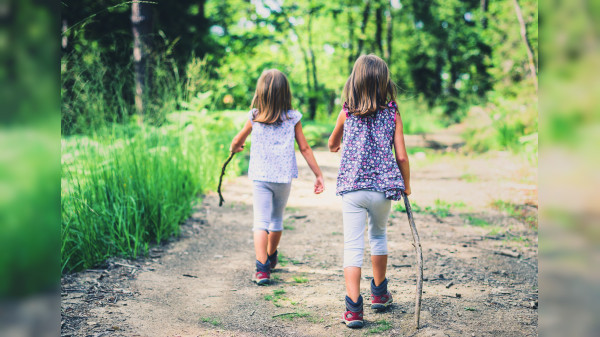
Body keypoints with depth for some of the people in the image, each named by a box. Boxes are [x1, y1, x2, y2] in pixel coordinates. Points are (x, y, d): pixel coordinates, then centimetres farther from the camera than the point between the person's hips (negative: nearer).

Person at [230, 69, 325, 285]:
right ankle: (271, 258, 40)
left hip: (260, 177, -1)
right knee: (277, 219, 21)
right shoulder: (293, 118, -2)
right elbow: (304, 148, -1)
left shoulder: (254, 117, -1)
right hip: (284, 177, 1)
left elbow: (237, 141, 13)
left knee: (261, 222, -5)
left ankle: (262, 267, -22)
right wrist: (318, 174, 6)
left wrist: (234, 148, 37)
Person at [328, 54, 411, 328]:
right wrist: (406, 184, 14)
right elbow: (401, 157, -2)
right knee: (379, 235, 24)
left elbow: (332, 144, 20)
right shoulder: (392, 114, 0)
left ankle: (353, 307, -9)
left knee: (353, 245, 0)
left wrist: (335, 147, 45)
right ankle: (379, 293, 36)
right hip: (383, 188, 1)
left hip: (351, 188, -1)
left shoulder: (347, 113, 2)